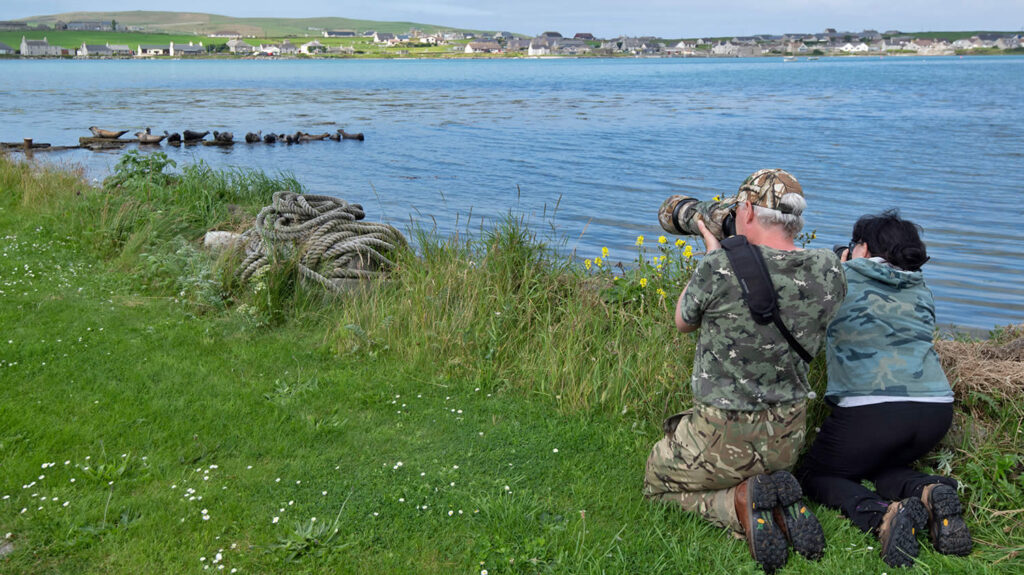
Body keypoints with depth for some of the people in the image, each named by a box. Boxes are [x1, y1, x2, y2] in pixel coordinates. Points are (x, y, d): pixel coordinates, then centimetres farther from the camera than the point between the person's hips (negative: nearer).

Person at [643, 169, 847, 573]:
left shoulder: (721, 269, -24)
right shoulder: (828, 272, -9)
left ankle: (741, 502, -5)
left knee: (657, 482, 23)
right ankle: (781, 503, 3)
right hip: (787, 439, 6)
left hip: (724, 439, -5)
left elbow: (683, 322, -1)